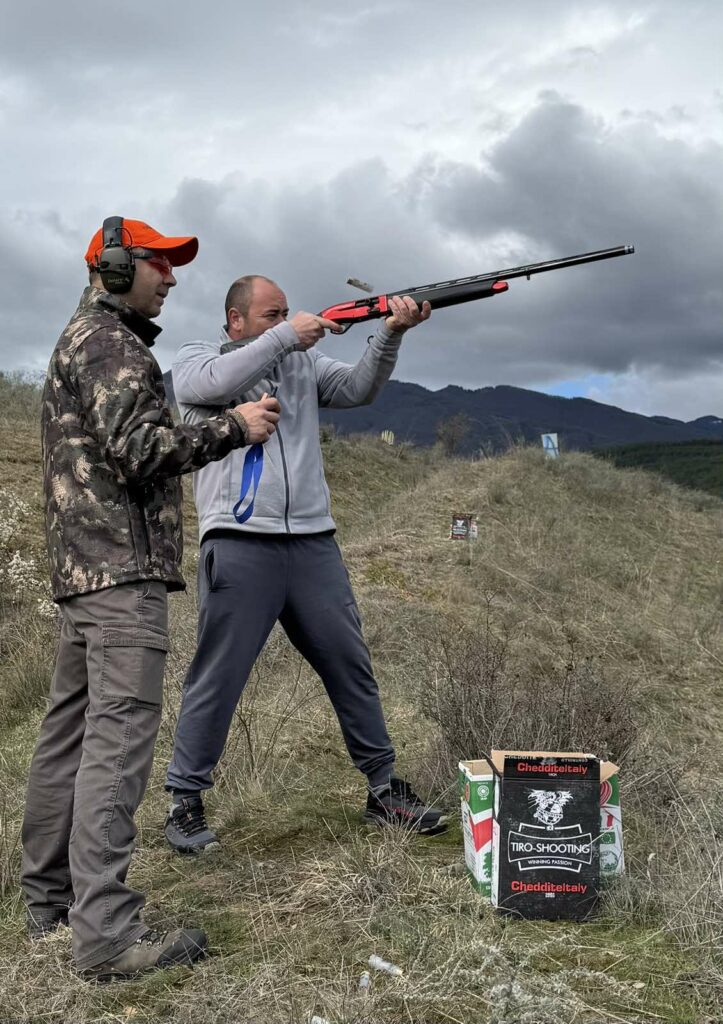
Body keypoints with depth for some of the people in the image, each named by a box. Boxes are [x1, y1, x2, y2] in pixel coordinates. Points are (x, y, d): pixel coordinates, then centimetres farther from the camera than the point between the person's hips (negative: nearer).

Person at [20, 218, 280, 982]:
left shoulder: (78, 341, 25)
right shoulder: (110, 343, -8)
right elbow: (139, 450, -18)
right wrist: (234, 426, -11)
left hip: (82, 567, 11)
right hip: (122, 567, -11)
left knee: (70, 734, 11)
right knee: (118, 736, -14)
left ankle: (49, 902, 19)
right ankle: (106, 933, -15)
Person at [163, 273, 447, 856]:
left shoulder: (304, 362, 19)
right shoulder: (197, 359, 8)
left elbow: (358, 389, 5)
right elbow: (219, 383, -15)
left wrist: (391, 332, -9)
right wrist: (286, 336, -11)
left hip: (313, 541, 5)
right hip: (239, 543, -4)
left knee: (351, 665, 8)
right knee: (218, 676, -2)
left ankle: (384, 789, 20)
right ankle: (186, 802, 12)